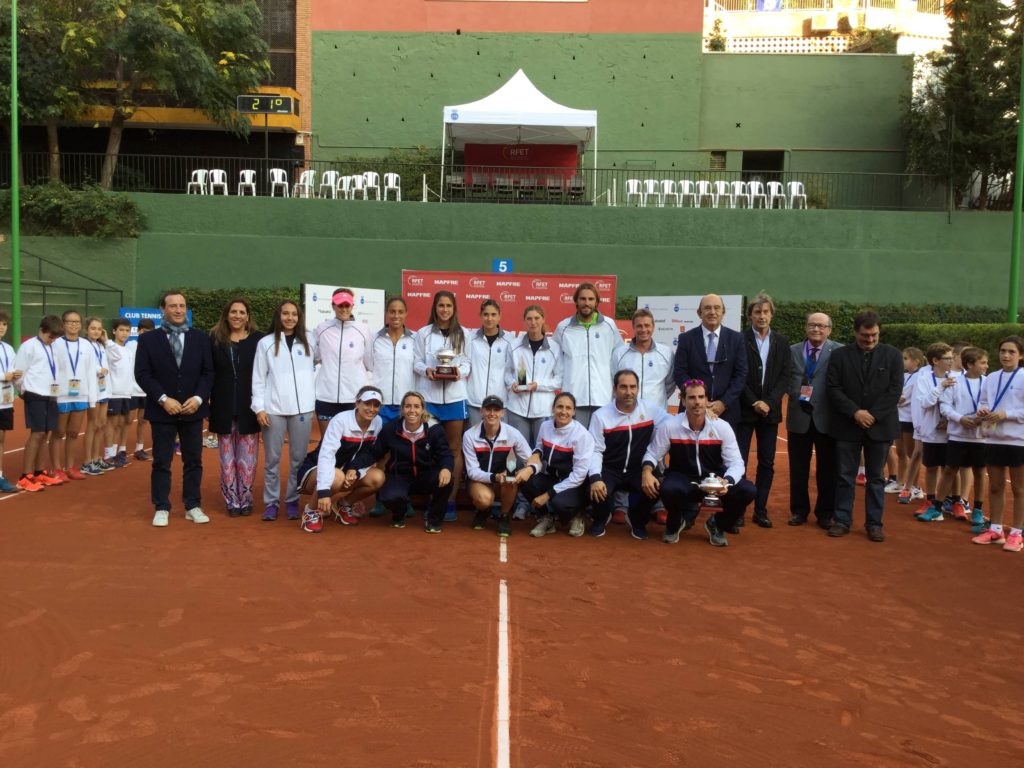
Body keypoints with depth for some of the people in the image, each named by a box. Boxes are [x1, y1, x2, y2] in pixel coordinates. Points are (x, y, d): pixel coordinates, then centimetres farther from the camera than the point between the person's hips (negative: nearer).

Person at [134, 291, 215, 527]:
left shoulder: (201, 338, 6)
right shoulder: (148, 339, 2)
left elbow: (208, 372, 2)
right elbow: (142, 374, -4)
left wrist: (198, 398, -12)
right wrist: (163, 399, -15)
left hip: (193, 409, 2)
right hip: (162, 411, -2)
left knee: (194, 461, 7)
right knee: (161, 462, 4)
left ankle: (193, 506, 16)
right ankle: (162, 508, 14)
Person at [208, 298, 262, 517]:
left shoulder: (258, 339, 0)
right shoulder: (215, 339, 4)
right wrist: (207, 403, -1)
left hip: (249, 407, -1)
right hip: (223, 407, 1)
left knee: (247, 457, 4)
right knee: (227, 458, 6)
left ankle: (245, 499, 15)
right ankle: (232, 500, 14)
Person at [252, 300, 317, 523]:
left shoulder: (310, 340, 8)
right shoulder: (265, 343, 4)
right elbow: (258, 378, 3)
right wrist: (259, 407, -5)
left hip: (303, 408, 1)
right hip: (274, 409, -1)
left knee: (298, 458, 6)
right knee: (272, 459, 5)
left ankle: (292, 501, 16)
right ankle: (271, 502, 14)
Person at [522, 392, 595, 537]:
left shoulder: (581, 434, -18)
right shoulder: (545, 426, -2)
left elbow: (579, 474, -19)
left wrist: (548, 494, -21)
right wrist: (531, 468, -16)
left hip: (574, 485, -5)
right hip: (550, 478, 5)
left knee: (559, 503, -36)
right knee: (526, 481, -25)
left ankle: (574, 516, 3)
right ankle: (546, 518, 1)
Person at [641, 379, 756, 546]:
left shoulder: (722, 427, -11)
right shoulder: (669, 426, -13)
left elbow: (735, 462, -12)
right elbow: (653, 454, -3)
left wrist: (726, 482, -33)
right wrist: (646, 472, -26)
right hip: (682, 479, -2)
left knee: (748, 490, -24)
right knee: (668, 489, -37)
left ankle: (717, 524, 7)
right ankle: (676, 522, 3)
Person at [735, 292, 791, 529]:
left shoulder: (781, 342, 8)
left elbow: (786, 376, 2)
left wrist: (769, 402, -10)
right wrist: (754, 403, -12)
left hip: (770, 410, 3)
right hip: (744, 409, -3)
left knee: (767, 463, 7)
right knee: (739, 461, -3)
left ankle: (761, 510, 15)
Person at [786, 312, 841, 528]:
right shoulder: (793, 350, 9)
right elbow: (786, 380, 9)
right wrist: (796, 393, -8)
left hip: (826, 418, -2)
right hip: (799, 416, 2)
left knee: (827, 469, 7)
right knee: (798, 468, 10)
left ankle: (825, 513, 20)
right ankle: (799, 510, 23)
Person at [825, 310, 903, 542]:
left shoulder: (893, 355, 3)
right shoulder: (839, 355, 2)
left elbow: (895, 390, -3)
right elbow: (834, 389, -3)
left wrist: (873, 415, -12)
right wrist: (855, 412, -14)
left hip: (880, 426, 0)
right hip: (847, 425, 0)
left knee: (876, 478, 7)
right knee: (845, 476, 5)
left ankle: (874, 523, 15)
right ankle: (842, 520, 13)